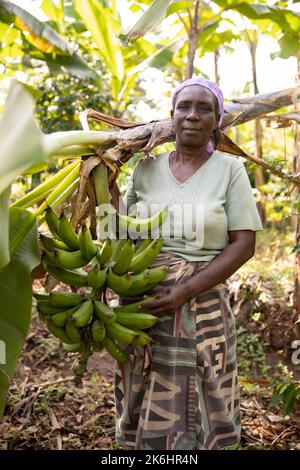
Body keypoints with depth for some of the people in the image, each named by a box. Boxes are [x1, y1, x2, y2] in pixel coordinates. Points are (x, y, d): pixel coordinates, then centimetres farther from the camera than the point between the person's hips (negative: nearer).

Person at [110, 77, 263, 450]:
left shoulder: (230, 169, -1)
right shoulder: (146, 169, 6)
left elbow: (244, 245, -7)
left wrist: (185, 291, -17)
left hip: (202, 311, -2)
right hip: (143, 308, 2)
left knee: (195, 417, 9)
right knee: (147, 413, 12)